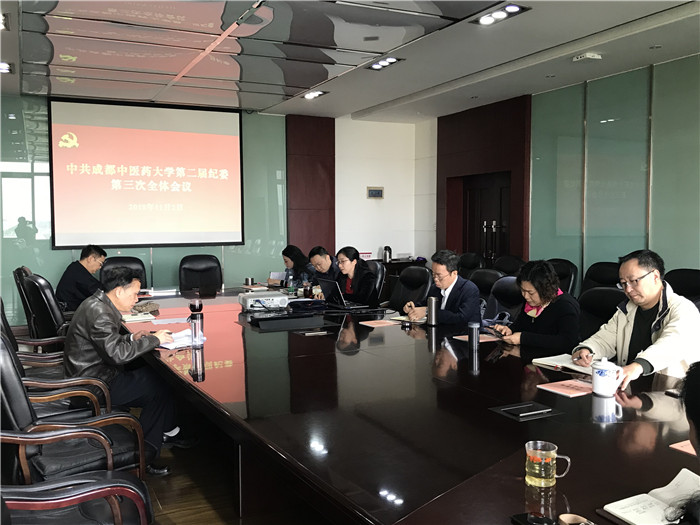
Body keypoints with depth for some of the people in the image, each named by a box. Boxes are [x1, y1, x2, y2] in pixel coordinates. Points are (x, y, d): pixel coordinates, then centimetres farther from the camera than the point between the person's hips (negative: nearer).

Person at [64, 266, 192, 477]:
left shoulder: (98, 304, 9)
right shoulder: (98, 313, -24)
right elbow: (119, 353, -30)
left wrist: (132, 338, 5)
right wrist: (153, 339, -20)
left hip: (93, 373, 10)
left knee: (153, 376, 7)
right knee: (160, 389, -6)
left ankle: (169, 433, 19)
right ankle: (143, 456, 4)